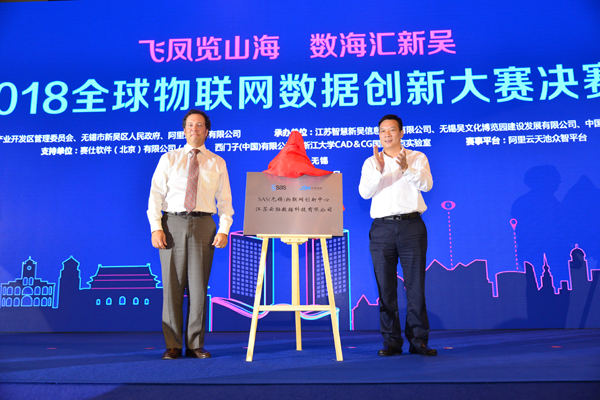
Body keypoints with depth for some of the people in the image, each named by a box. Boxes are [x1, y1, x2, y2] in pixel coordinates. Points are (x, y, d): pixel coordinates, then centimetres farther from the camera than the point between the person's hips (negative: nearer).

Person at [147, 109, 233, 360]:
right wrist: (156, 228, -8)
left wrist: (224, 230, -6)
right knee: (172, 285, 1)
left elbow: (224, 200, 7)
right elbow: (155, 195, 4)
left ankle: (195, 345, 11)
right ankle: (173, 346, 10)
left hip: (203, 224, 0)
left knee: (199, 286, 1)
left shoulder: (217, 163, 12)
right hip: (172, 224, 0)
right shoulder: (168, 159, 11)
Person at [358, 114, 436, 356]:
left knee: (415, 285, 0)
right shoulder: (371, 163, 12)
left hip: (412, 226, -1)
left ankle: (418, 340, 9)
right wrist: (379, 170, -19)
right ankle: (391, 341, 12)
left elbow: (426, 184, -7)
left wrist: (406, 168, -23)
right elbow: (365, 192, -3)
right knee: (385, 287, 3)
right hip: (382, 228, 1)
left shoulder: (417, 158, 10)